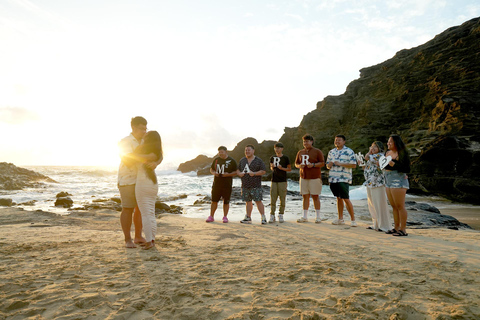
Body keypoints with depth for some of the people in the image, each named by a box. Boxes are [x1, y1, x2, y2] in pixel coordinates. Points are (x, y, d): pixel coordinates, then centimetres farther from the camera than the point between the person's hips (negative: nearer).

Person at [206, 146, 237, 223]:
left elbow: (236, 172, 0)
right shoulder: (216, 160, 10)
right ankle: (211, 216, 14)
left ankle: (225, 217, 16)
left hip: (227, 185, -3)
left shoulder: (231, 161, -1)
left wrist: (228, 174, -18)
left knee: (226, 201, 4)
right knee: (214, 200, 4)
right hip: (216, 183, 3)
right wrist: (214, 173, -5)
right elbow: (211, 169, 18)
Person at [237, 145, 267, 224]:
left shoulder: (259, 161, 2)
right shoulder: (242, 160, 14)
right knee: (248, 201, 9)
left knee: (258, 201, -7)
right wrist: (239, 173, -4)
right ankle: (248, 218, 19)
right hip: (245, 185, 4)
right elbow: (237, 170, 19)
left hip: (256, 185, -4)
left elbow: (263, 171, -3)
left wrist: (254, 173, -17)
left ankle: (263, 217, 1)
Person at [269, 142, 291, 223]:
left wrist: (282, 168, -12)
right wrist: (272, 167, -1)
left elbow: (290, 169, 5)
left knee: (282, 198, -1)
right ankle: (272, 216, 5)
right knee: (273, 198, -1)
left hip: (283, 181, -2)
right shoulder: (272, 158, 11)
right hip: (274, 180, 2)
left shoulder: (285, 158, 1)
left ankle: (281, 215, 10)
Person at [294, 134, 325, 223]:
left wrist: (313, 165, -17)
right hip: (303, 177, 4)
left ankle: (318, 217, 9)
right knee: (305, 196, 6)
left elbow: (322, 163, -2)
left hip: (314, 177, -4)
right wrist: (299, 166, -3)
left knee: (315, 196, -1)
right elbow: (296, 163, 19)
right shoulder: (300, 152, 15)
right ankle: (305, 217, 12)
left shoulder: (317, 151, 1)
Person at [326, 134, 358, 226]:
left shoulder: (349, 151, -3)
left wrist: (340, 164, -16)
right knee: (338, 198, 12)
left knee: (346, 199, -6)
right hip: (333, 178, 6)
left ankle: (353, 219, 6)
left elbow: (354, 165, -10)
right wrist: (328, 165, -4)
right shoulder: (331, 152, 15)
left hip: (343, 179, -5)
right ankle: (340, 219, 20)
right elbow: (328, 165, 21)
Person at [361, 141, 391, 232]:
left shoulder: (380, 155, -9)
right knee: (372, 205, 12)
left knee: (380, 205, -5)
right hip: (370, 183, 9)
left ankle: (384, 226, 4)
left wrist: (369, 152, 2)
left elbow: (366, 157, -16)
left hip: (378, 183, -9)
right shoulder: (372, 156, 19)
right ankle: (376, 224, 22)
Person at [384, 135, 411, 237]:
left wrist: (393, 164, -25)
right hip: (388, 181, 9)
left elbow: (406, 169, -18)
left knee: (400, 206, -4)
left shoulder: (402, 154, -12)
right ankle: (396, 228, 21)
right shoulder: (388, 152, 14)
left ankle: (403, 230, 3)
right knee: (394, 206, 13)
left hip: (398, 181, -9)